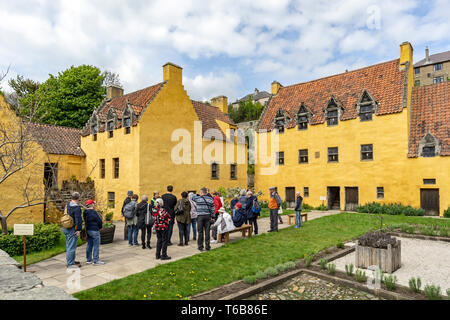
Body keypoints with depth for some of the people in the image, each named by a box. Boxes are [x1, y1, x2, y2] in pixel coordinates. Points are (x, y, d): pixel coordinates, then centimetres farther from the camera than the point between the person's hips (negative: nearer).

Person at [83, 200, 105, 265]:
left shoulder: (85, 212, 6)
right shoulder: (93, 212, -19)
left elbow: (85, 221, 15)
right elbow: (99, 221, -16)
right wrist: (100, 227, 2)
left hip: (88, 230, 9)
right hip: (94, 230, -9)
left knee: (89, 245, 16)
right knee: (96, 245, -2)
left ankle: (88, 260, 24)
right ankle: (95, 261, 1)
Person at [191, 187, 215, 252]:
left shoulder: (197, 198, -3)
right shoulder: (210, 199, 3)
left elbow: (192, 197, 18)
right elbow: (212, 209, 4)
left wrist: (197, 195, 29)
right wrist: (212, 217, 9)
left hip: (200, 216, -2)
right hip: (207, 216, 2)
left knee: (200, 232, 5)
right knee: (207, 232, 5)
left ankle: (200, 247, 11)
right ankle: (207, 246, 9)